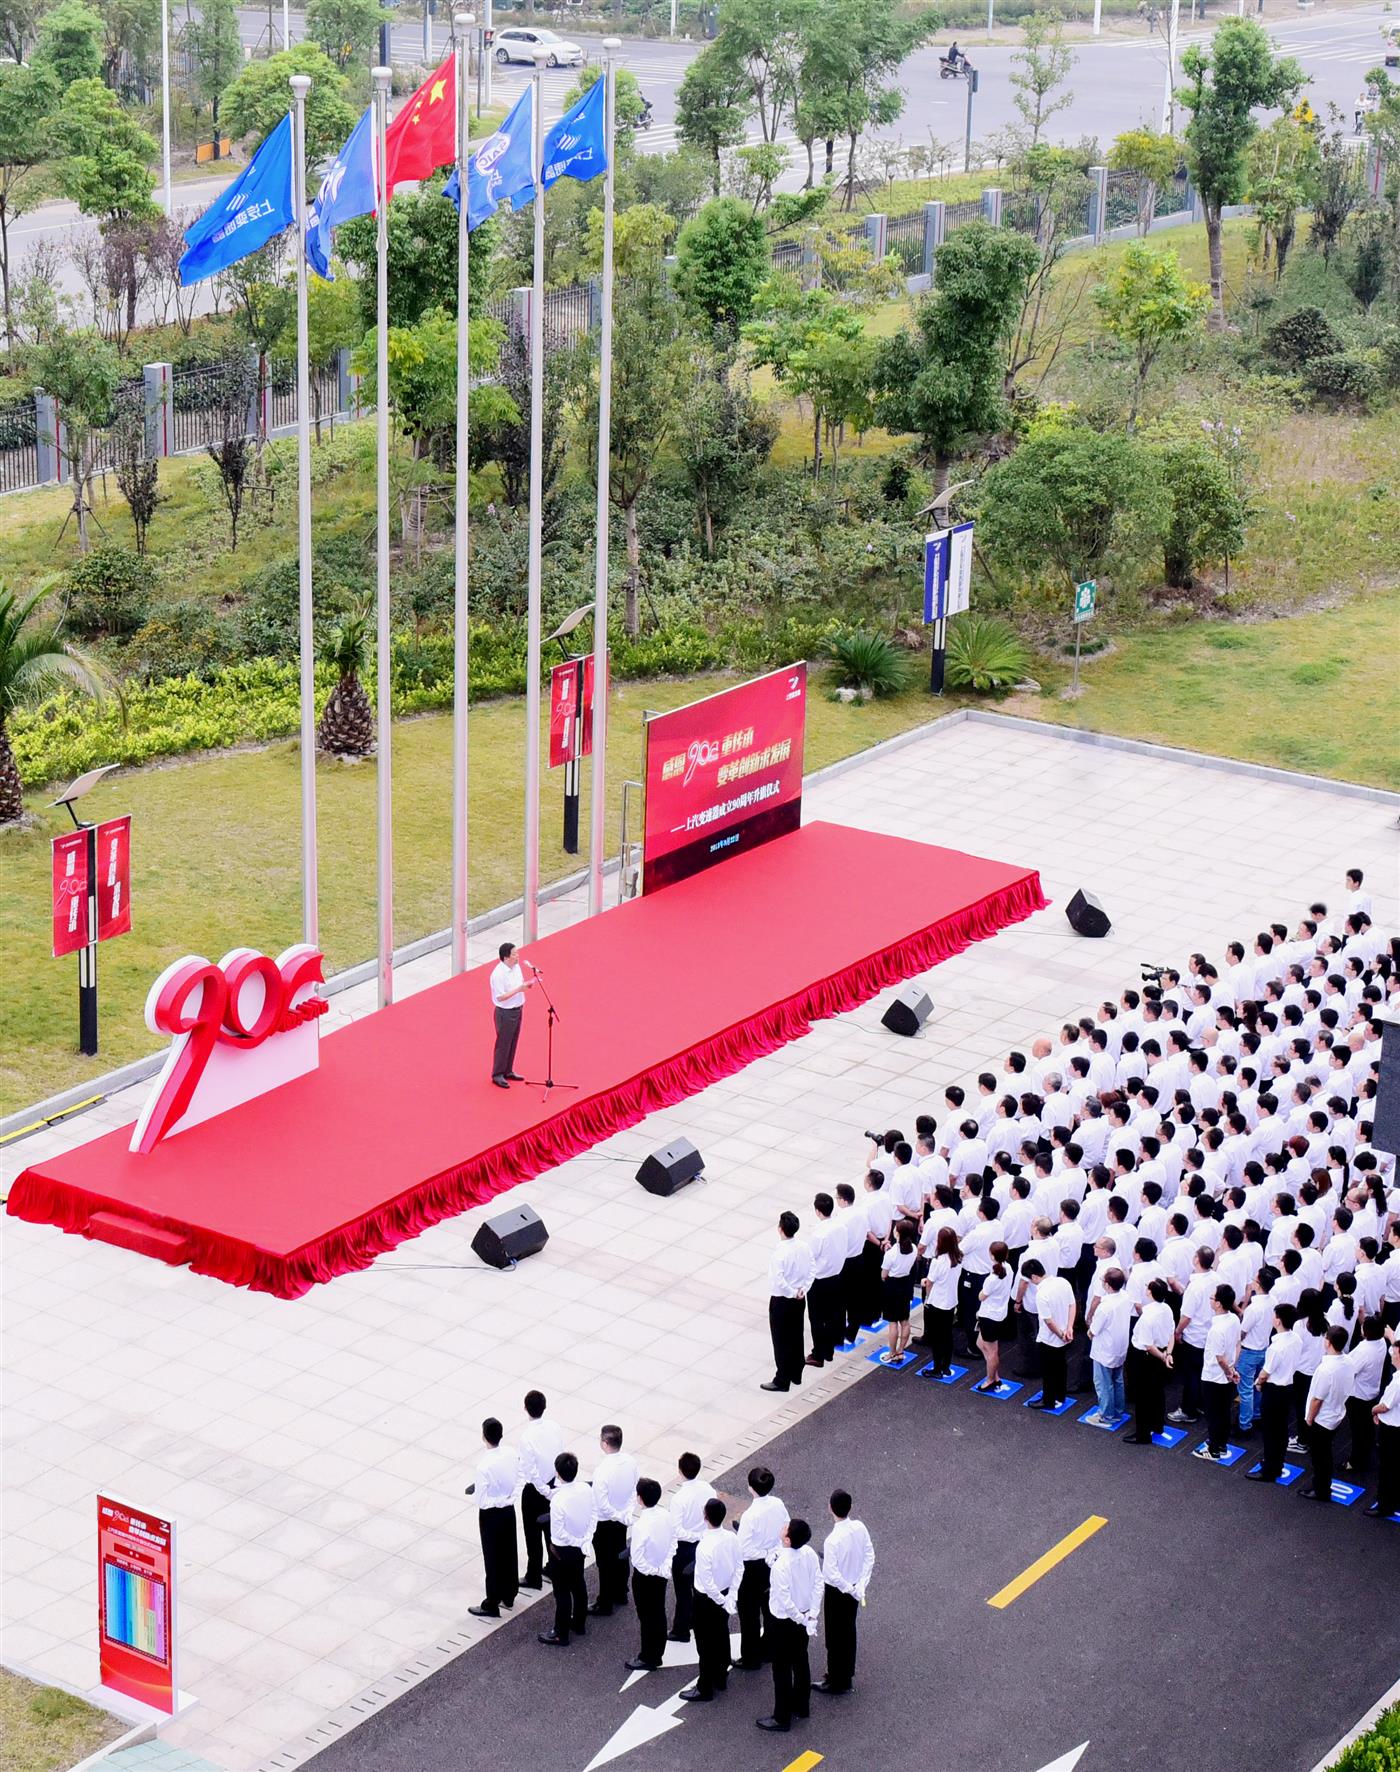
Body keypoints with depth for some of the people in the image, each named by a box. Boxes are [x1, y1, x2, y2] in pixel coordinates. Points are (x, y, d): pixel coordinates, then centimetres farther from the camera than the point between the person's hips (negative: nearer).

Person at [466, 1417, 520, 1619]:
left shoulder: (484, 1465, -29)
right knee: (509, 1552, 21)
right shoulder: (511, 1454, -11)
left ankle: (492, 1605, 18)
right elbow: (518, 1481, 2)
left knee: (492, 1558, 6)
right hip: (509, 1509, 6)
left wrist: (476, 1491, -6)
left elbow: (481, 1500, -24)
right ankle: (509, 1595, 38)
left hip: (491, 1514, -6)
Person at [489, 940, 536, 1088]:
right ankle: (497, 1075, 18)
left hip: (517, 1010, 8)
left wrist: (527, 984, -6)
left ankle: (508, 1071, 33)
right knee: (503, 1045, 4)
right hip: (505, 1013, -8)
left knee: (513, 1043, 19)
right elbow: (500, 997, -25)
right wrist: (519, 989, -28)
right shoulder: (498, 974, -26)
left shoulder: (516, 966, 0)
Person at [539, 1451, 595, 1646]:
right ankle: (579, 1623, 43)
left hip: (562, 1550, -6)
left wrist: (576, 1541, -10)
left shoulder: (558, 1499, -33)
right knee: (578, 1584, 25)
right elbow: (594, 1516, -3)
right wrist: (586, 1539, 1)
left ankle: (561, 1635, 22)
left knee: (562, 1591, 8)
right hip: (580, 1547, 6)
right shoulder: (586, 1489, -14)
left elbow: (558, 1532, -25)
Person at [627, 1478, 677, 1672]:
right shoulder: (667, 1515, -9)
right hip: (661, 1573, 7)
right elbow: (673, 1542, 0)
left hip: (645, 1576, -7)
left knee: (646, 1617, 8)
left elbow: (637, 1557, -29)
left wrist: (650, 1570, -14)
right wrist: (665, 1566, -1)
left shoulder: (641, 1525, -31)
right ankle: (658, 1654, 34)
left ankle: (647, 1659, 22)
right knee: (659, 1613, 20)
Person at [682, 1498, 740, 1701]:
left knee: (706, 1644, 9)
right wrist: (731, 1596, 0)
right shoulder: (732, 1539, -12)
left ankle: (705, 1689, 23)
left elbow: (707, 1583, -28)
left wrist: (723, 1601, -15)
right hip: (725, 1593, 7)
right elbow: (738, 1569, -3)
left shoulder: (705, 1547, -32)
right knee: (721, 1637, 24)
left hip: (707, 1598, -7)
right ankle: (721, 1678, 42)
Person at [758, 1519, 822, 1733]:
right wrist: (812, 1613, 0)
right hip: (804, 1616, 7)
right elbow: (818, 1583, -3)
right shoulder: (809, 1554, -10)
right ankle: (801, 1705, 40)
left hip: (785, 1620, -7)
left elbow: (785, 1601, -27)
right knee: (800, 1661, 24)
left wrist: (801, 1619, -13)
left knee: (782, 1668, 7)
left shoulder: (781, 1565, -32)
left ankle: (782, 1718, 17)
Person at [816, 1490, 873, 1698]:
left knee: (835, 1637, 10)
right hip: (854, 1588, 6)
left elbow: (832, 1575, -29)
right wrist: (861, 1585, -3)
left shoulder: (832, 1540, -31)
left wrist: (852, 1590, -16)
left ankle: (837, 1683, 24)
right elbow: (870, 1556, -3)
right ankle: (847, 1675, 39)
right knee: (849, 1631, 23)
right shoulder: (860, 1528, -12)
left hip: (838, 1592, -6)